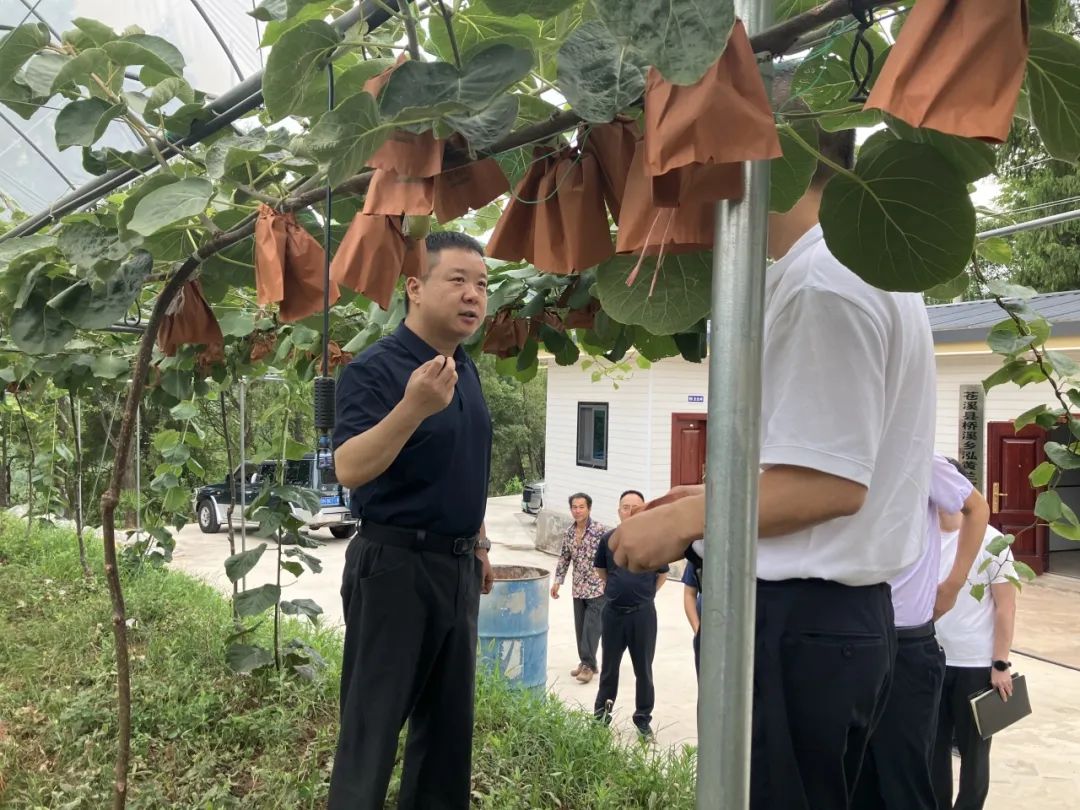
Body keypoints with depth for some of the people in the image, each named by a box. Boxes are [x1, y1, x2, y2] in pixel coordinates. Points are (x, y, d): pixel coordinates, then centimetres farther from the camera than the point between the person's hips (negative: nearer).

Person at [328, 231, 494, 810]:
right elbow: (350, 469, -28)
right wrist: (413, 406, -40)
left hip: (456, 566, 8)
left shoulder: (466, 371, 9)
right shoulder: (374, 370, -15)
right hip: (394, 565, -8)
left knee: (449, 720, 17)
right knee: (372, 722, 4)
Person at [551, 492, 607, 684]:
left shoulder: (600, 531, -14)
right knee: (580, 628, 12)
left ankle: (588, 665, 2)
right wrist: (558, 581, 9)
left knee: (591, 628, -6)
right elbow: (564, 558, 14)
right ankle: (585, 661, 25)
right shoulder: (569, 532, 5)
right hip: (578, 589, 6)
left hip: (597, 589, -6)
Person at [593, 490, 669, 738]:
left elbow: (662, 573, 7)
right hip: (613, 613, 2)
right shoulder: (608, 539, -2)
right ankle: (601, 715, 28)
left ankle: (643, 719, 22)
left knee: (643, 669, 8)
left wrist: (646, 594, 3)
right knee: (609, 668, 15)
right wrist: (615, 589, 10)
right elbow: (600, 569, 16)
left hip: (642, 615, -2)